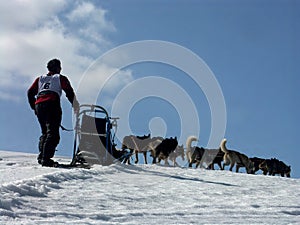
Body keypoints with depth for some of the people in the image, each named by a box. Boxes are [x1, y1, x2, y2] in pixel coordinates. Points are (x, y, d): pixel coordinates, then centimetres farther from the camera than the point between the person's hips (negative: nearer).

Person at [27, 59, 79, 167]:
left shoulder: (40, 79, 28)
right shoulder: (60, 78, 16)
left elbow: (30, 93, 20)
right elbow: (69, 92, 4)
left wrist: (34, 107, 24)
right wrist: (75, 105, 16)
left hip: (39, 105, 5)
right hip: (52, 105, -5)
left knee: (45, 132, 17)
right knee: (53, 133, -11)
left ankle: (41, 156, 2)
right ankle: (46, 159, -24)